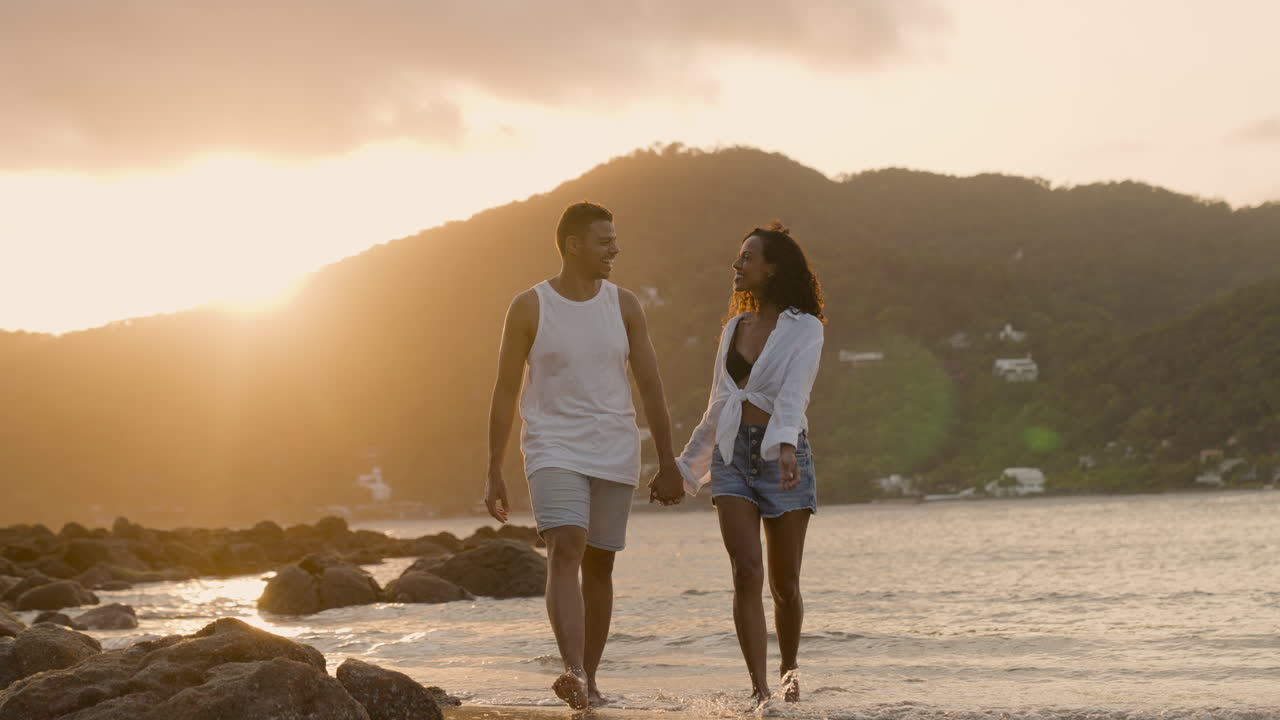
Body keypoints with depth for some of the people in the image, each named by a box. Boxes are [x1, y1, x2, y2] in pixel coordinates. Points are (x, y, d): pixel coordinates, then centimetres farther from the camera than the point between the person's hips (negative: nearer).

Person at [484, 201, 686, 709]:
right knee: (564, 552, -20)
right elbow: (505, 392, 0)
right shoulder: (529, 308, -3)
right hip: (554, 451, -3)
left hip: (615, 456, 3)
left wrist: (668, 464, 3)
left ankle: (590, 678, 16)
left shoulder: (624, 306, 6)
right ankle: (573, 673, -32)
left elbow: (651, 387, 7)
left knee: (599, 564, 7)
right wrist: (494, 473, -3)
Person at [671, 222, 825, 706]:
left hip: (783, 454, -4)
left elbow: (793, 394, -20)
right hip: (732, 454, 4)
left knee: (784, 585, 4)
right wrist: (684, 466, 24)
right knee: (746, 573, -12)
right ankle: (759, 689, -14)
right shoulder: (736, 327, 15)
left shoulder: (805, 329, -2)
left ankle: (788, 672, 29)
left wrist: (786, 447, -37)